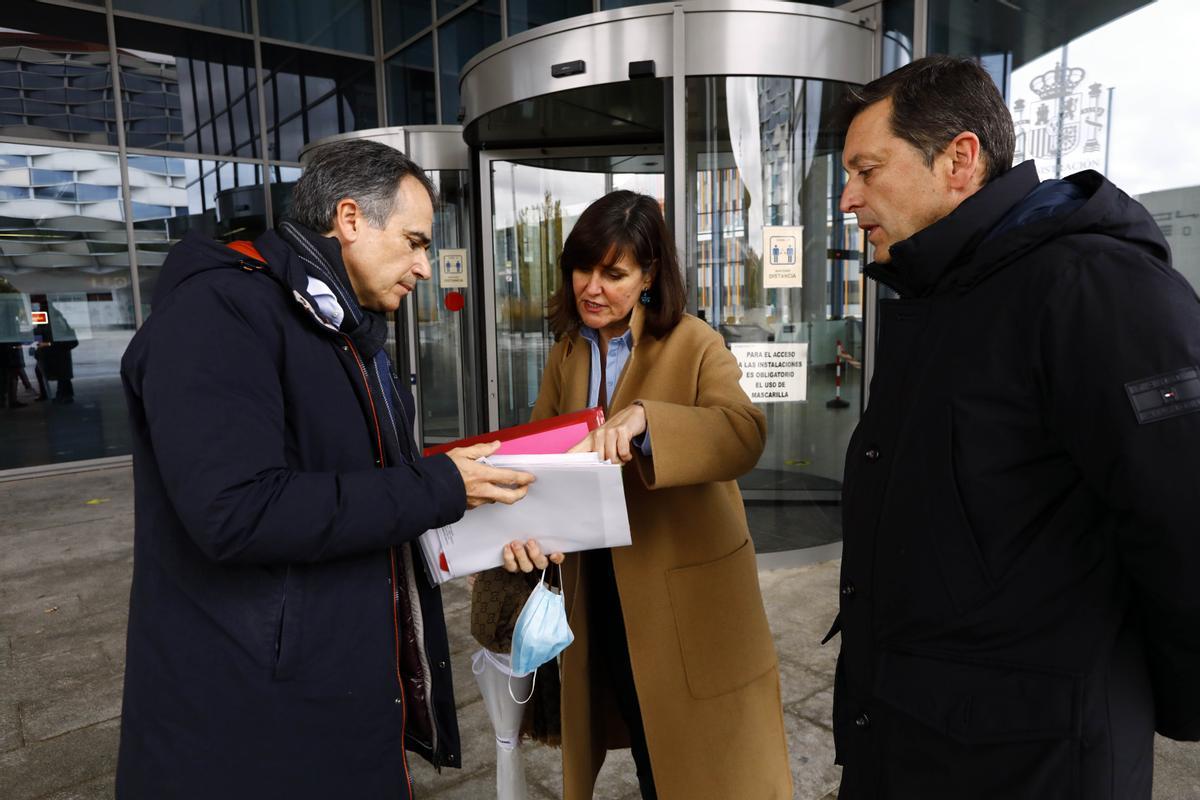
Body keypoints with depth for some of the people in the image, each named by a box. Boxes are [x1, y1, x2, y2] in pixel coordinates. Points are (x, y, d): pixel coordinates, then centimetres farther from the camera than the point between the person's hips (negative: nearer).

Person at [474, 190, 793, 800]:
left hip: (683, 590, -4)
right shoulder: (567, 352, 5)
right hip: (599, 587, 5)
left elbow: (744, 435, -29)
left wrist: (643, 419, -46)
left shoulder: (694, 345, -13)